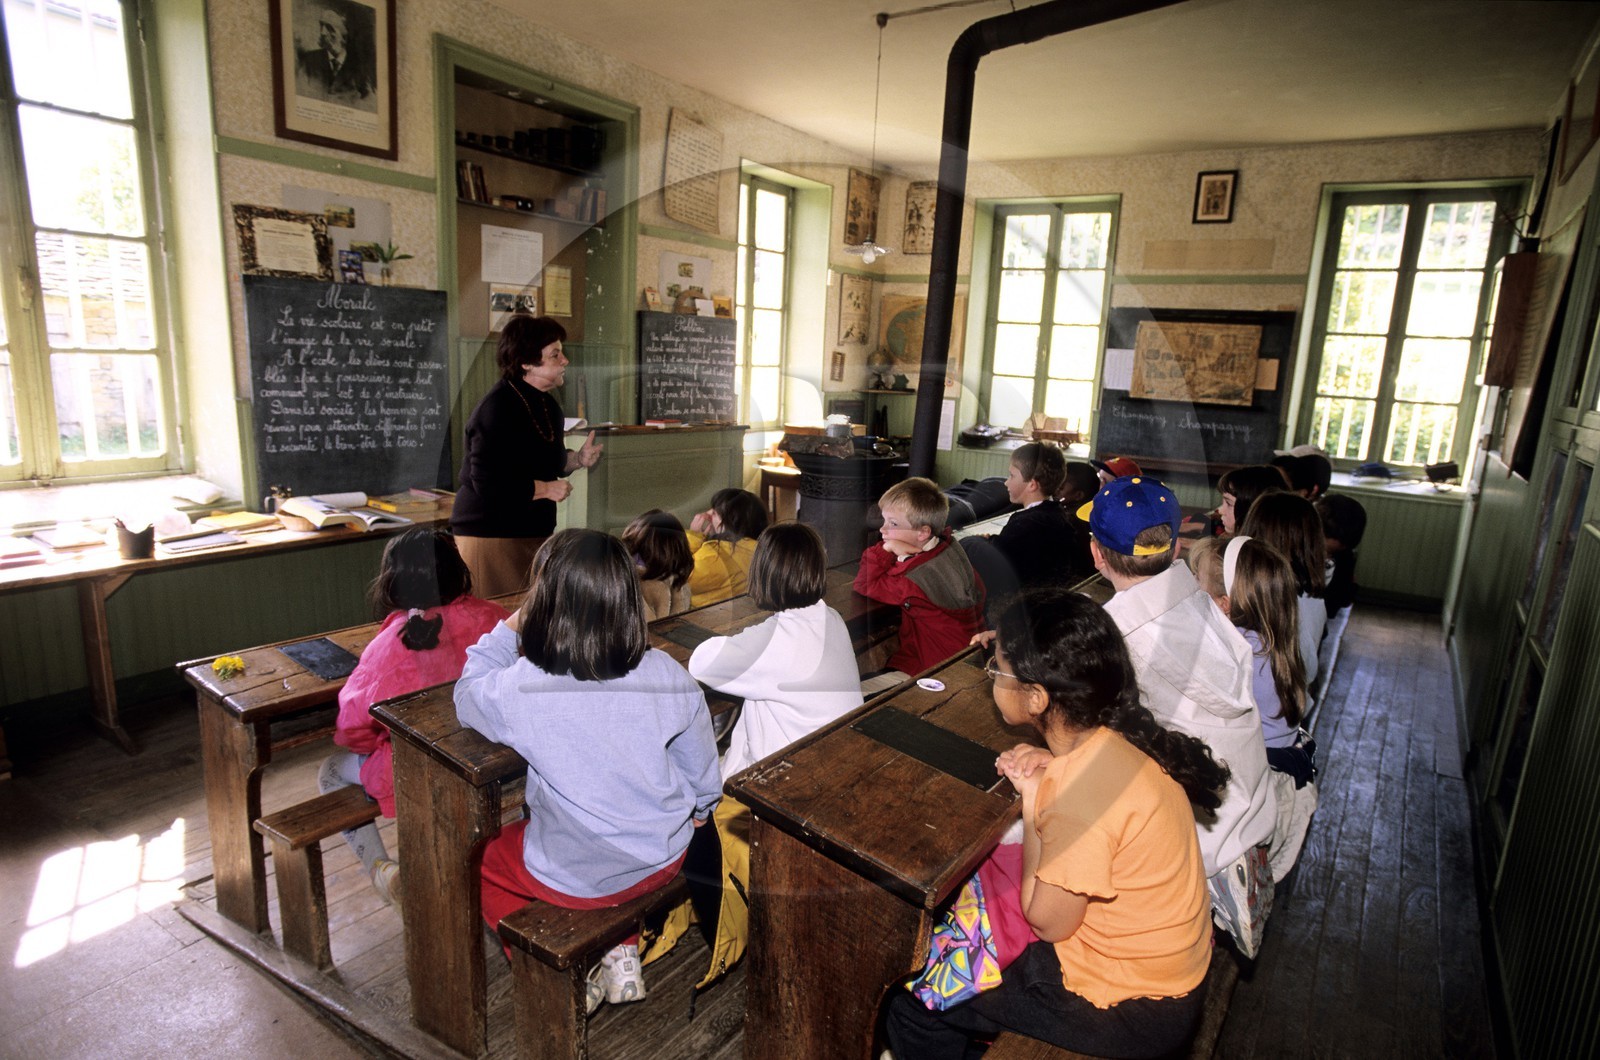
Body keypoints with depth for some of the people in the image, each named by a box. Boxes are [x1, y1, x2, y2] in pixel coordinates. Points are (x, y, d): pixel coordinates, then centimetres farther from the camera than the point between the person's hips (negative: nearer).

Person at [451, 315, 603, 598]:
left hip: (532, 531, 9)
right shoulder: (498, 408, -18)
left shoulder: (546, 405, 10)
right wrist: (545, 489, -15)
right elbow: (487, 482, -23)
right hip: (490, 534, -9)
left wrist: (578, 459, 4)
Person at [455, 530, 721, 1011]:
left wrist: (508, 630, 3)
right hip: (663, 862, 3)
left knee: (478, 855, 25)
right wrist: (698, 810, 19)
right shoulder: (669, 675, -17)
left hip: (577, 880, -3)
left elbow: (468, 697, -1)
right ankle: (622, 952, 31)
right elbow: (703, 772, -1)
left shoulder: (519, 690, -26)